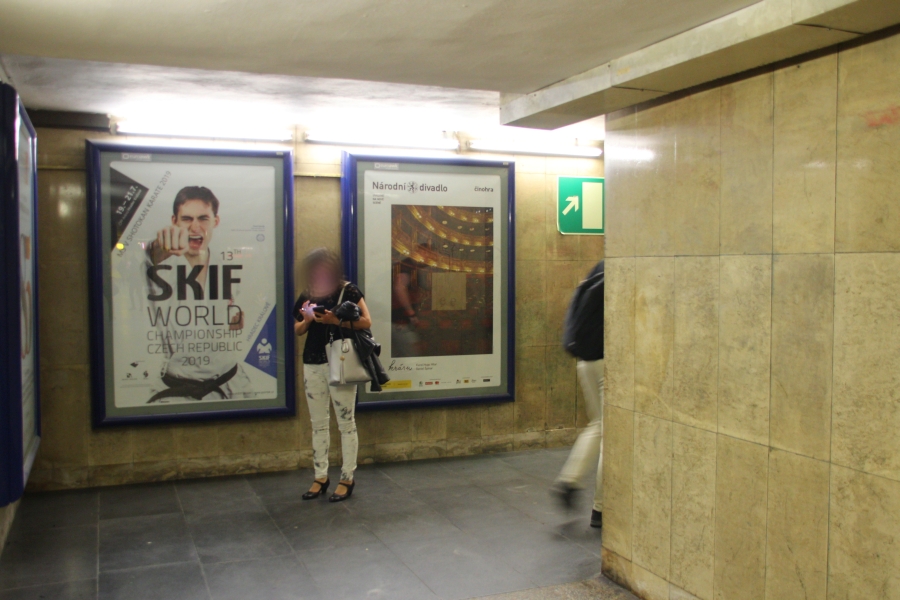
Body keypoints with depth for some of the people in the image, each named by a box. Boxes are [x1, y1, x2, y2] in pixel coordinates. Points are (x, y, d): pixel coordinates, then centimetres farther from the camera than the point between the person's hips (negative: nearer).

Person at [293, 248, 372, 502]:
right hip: (313, 364, 5)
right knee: (318, 423, 11)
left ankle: (347, 479, 9)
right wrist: (307, 320, -6)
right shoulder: (307, 295, 9)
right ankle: (320, 477, 20)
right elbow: (297, 330, 15)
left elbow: (366, 321, -10)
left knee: (346, 422, 1)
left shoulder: (348, 291, -4)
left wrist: (336, 320, -19)